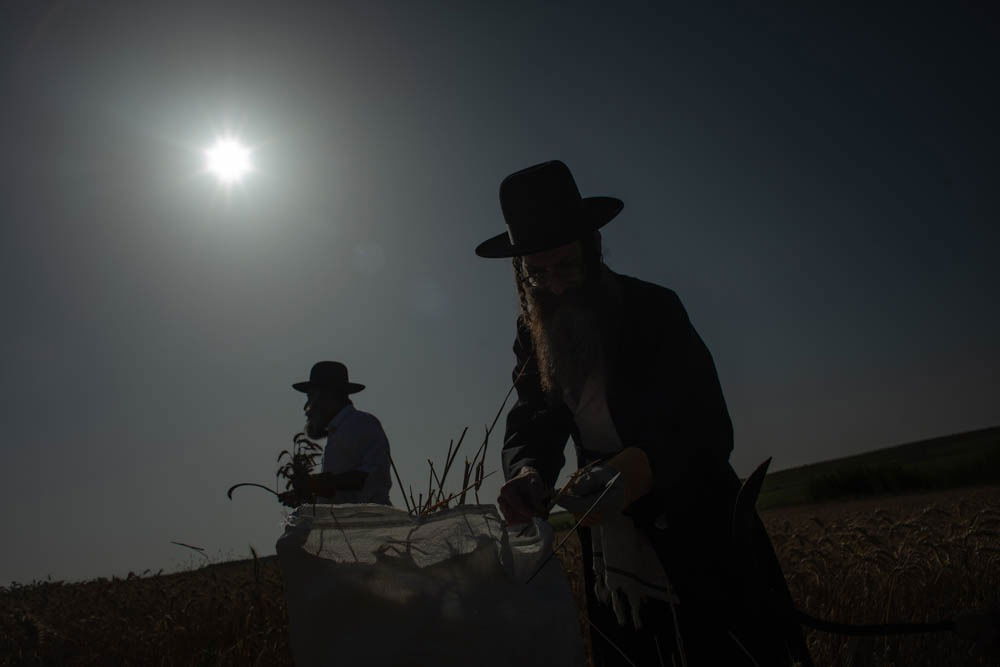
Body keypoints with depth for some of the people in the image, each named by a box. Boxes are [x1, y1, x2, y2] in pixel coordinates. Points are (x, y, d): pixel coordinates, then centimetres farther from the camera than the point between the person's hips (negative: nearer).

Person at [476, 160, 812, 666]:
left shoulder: (655, 310, -11)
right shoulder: (533, 336, 2)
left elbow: (709, 430, -16)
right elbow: (528, 428, -1)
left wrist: (643, 467, -37)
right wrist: (526, 473, -26)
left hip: (700, 543, -4)